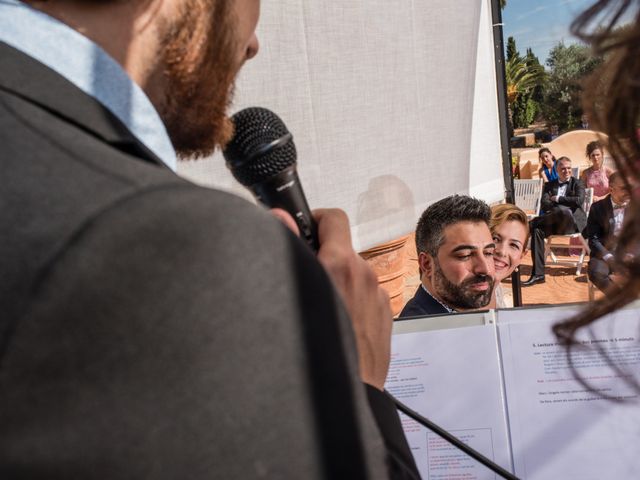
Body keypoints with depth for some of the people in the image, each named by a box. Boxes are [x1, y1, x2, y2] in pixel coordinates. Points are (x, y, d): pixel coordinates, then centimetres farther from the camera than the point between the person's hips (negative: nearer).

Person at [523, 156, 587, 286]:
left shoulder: (577, 184, 13)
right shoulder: (549, 185, 19)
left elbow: (579, 201, -8)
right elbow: (544, 205, 2)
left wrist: (557, 199, -4)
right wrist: (567, 203, -12)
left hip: (573, 222, -3)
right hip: (555, 222, 3)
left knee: (564, 211, -39)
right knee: (537, 230, -29)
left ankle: (532, 223, -15)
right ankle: (538, 274, -31)